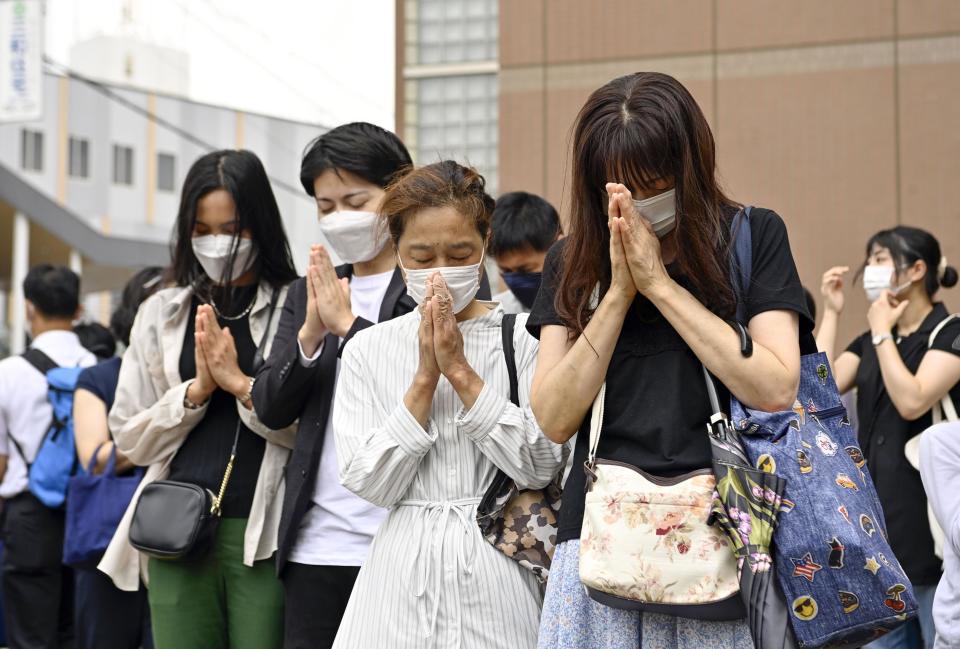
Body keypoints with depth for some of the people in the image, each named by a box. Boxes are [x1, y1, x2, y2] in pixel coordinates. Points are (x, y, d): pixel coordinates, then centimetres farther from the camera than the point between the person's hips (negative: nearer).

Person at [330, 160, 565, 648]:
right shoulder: (369, 349, 3)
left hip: (496, 573, -1)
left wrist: (461, 372, -13)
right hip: (403, 567, 1)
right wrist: (425, 377, -11)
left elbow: (540, 466, -10)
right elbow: (369, 483, -5)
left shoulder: (524, 338, -2)